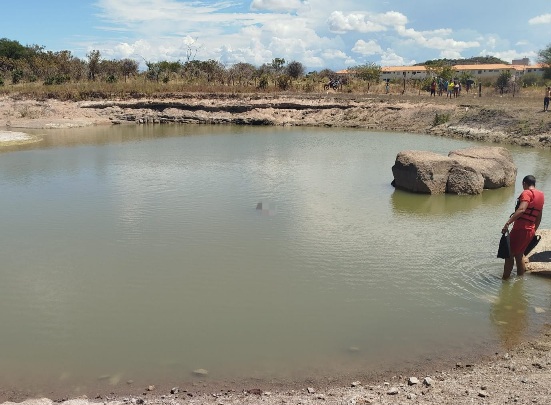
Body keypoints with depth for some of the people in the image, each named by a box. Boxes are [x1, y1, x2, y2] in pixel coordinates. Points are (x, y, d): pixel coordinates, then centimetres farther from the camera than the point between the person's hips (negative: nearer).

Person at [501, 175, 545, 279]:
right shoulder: (540, 195, 14)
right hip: (530, 231, 8)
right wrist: (534, 231, 31)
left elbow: (521, 209, -30)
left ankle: (505, 280, 5)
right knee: (519, 255, 20)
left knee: (509, 255, 1)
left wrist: (508, 223, -35)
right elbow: (539, 217, 21)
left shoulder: (527, 193, -12)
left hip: (520, 230, -8)